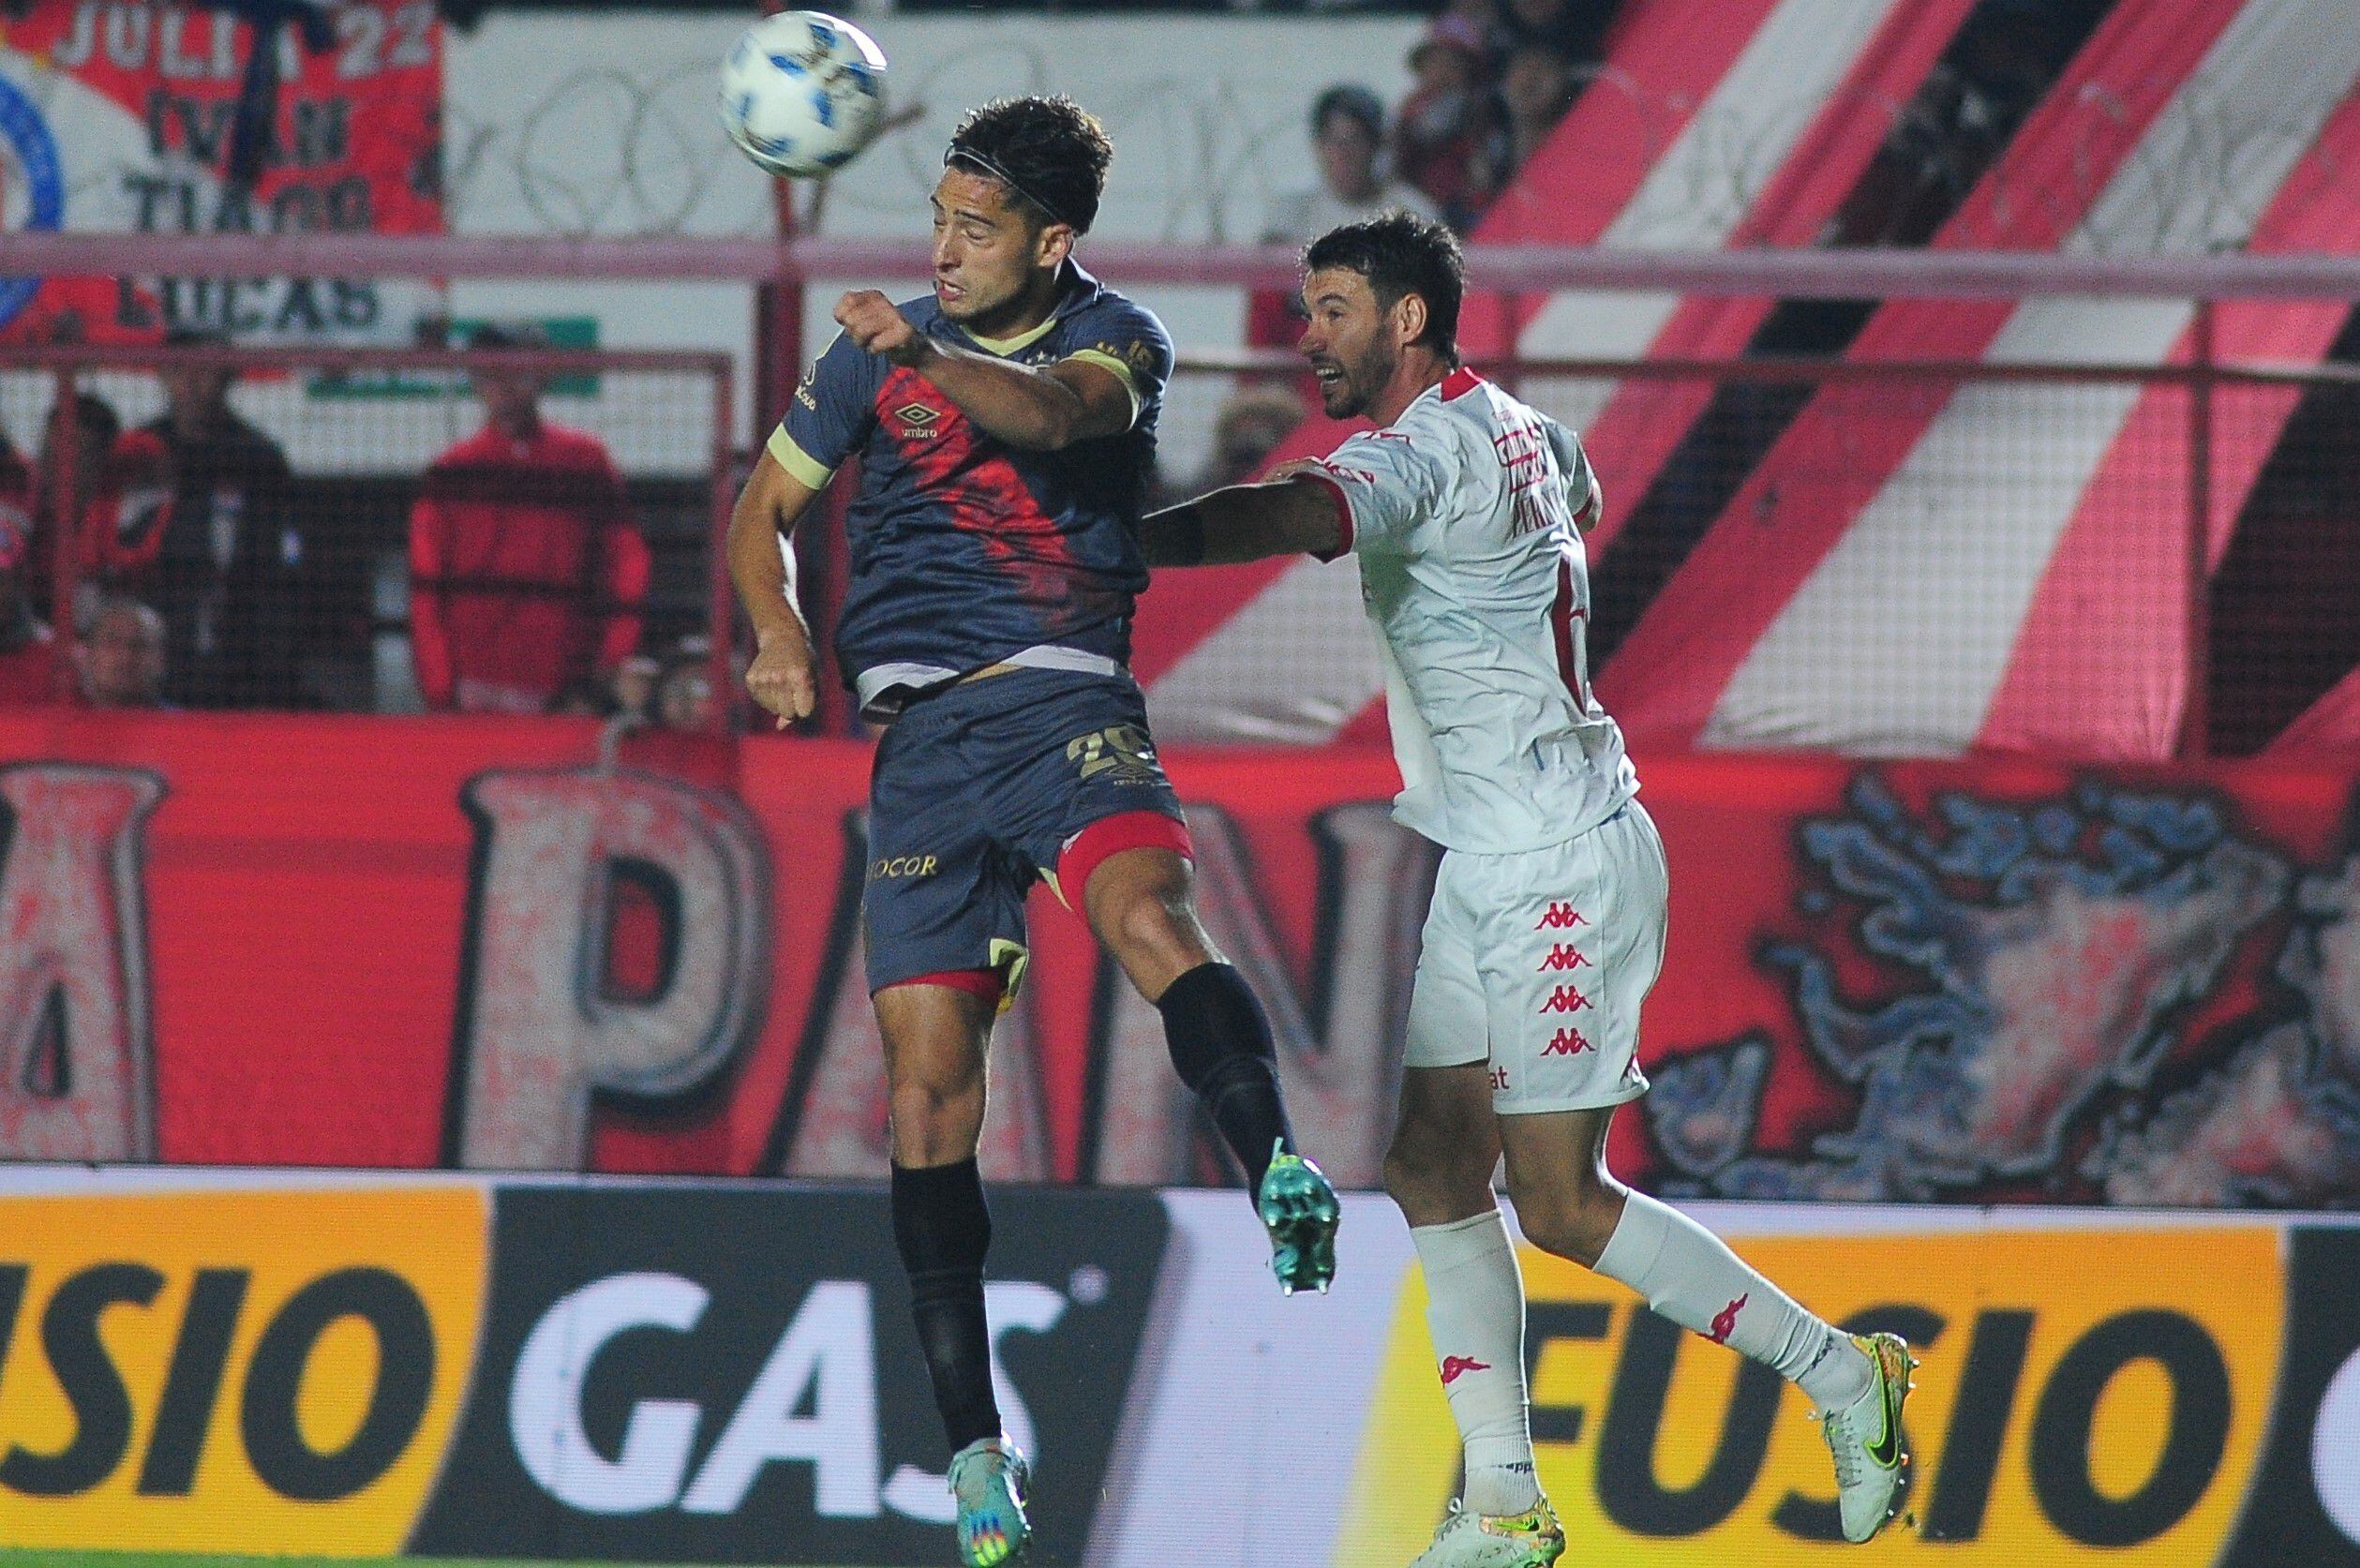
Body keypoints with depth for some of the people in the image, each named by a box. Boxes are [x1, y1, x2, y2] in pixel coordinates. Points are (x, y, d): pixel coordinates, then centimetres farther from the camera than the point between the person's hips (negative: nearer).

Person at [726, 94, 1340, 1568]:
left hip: (1065, 704, -3)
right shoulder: (882, 344, 12)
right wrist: (780, 630, 1)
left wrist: (929, 357, -40)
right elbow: (765, 508, 21)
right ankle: (974, 1449, 4)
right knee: (930, 1084, -2)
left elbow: (1061, 410, -22)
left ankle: (1280, 1177, -53)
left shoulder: (1115, 338, 2)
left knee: (1152, 918, -34)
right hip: (921, 737, 3)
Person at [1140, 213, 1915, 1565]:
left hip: (1562, 867, -10)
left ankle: (1841, 1375, 6)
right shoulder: (1513, 430, 12)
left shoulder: (1430, 453, -19)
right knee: (1434, 1168, 5)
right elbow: (1584, 494, 37)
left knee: (1560, 1204, -7)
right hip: (1486, 862, 10)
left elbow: (1292, 516, -41)